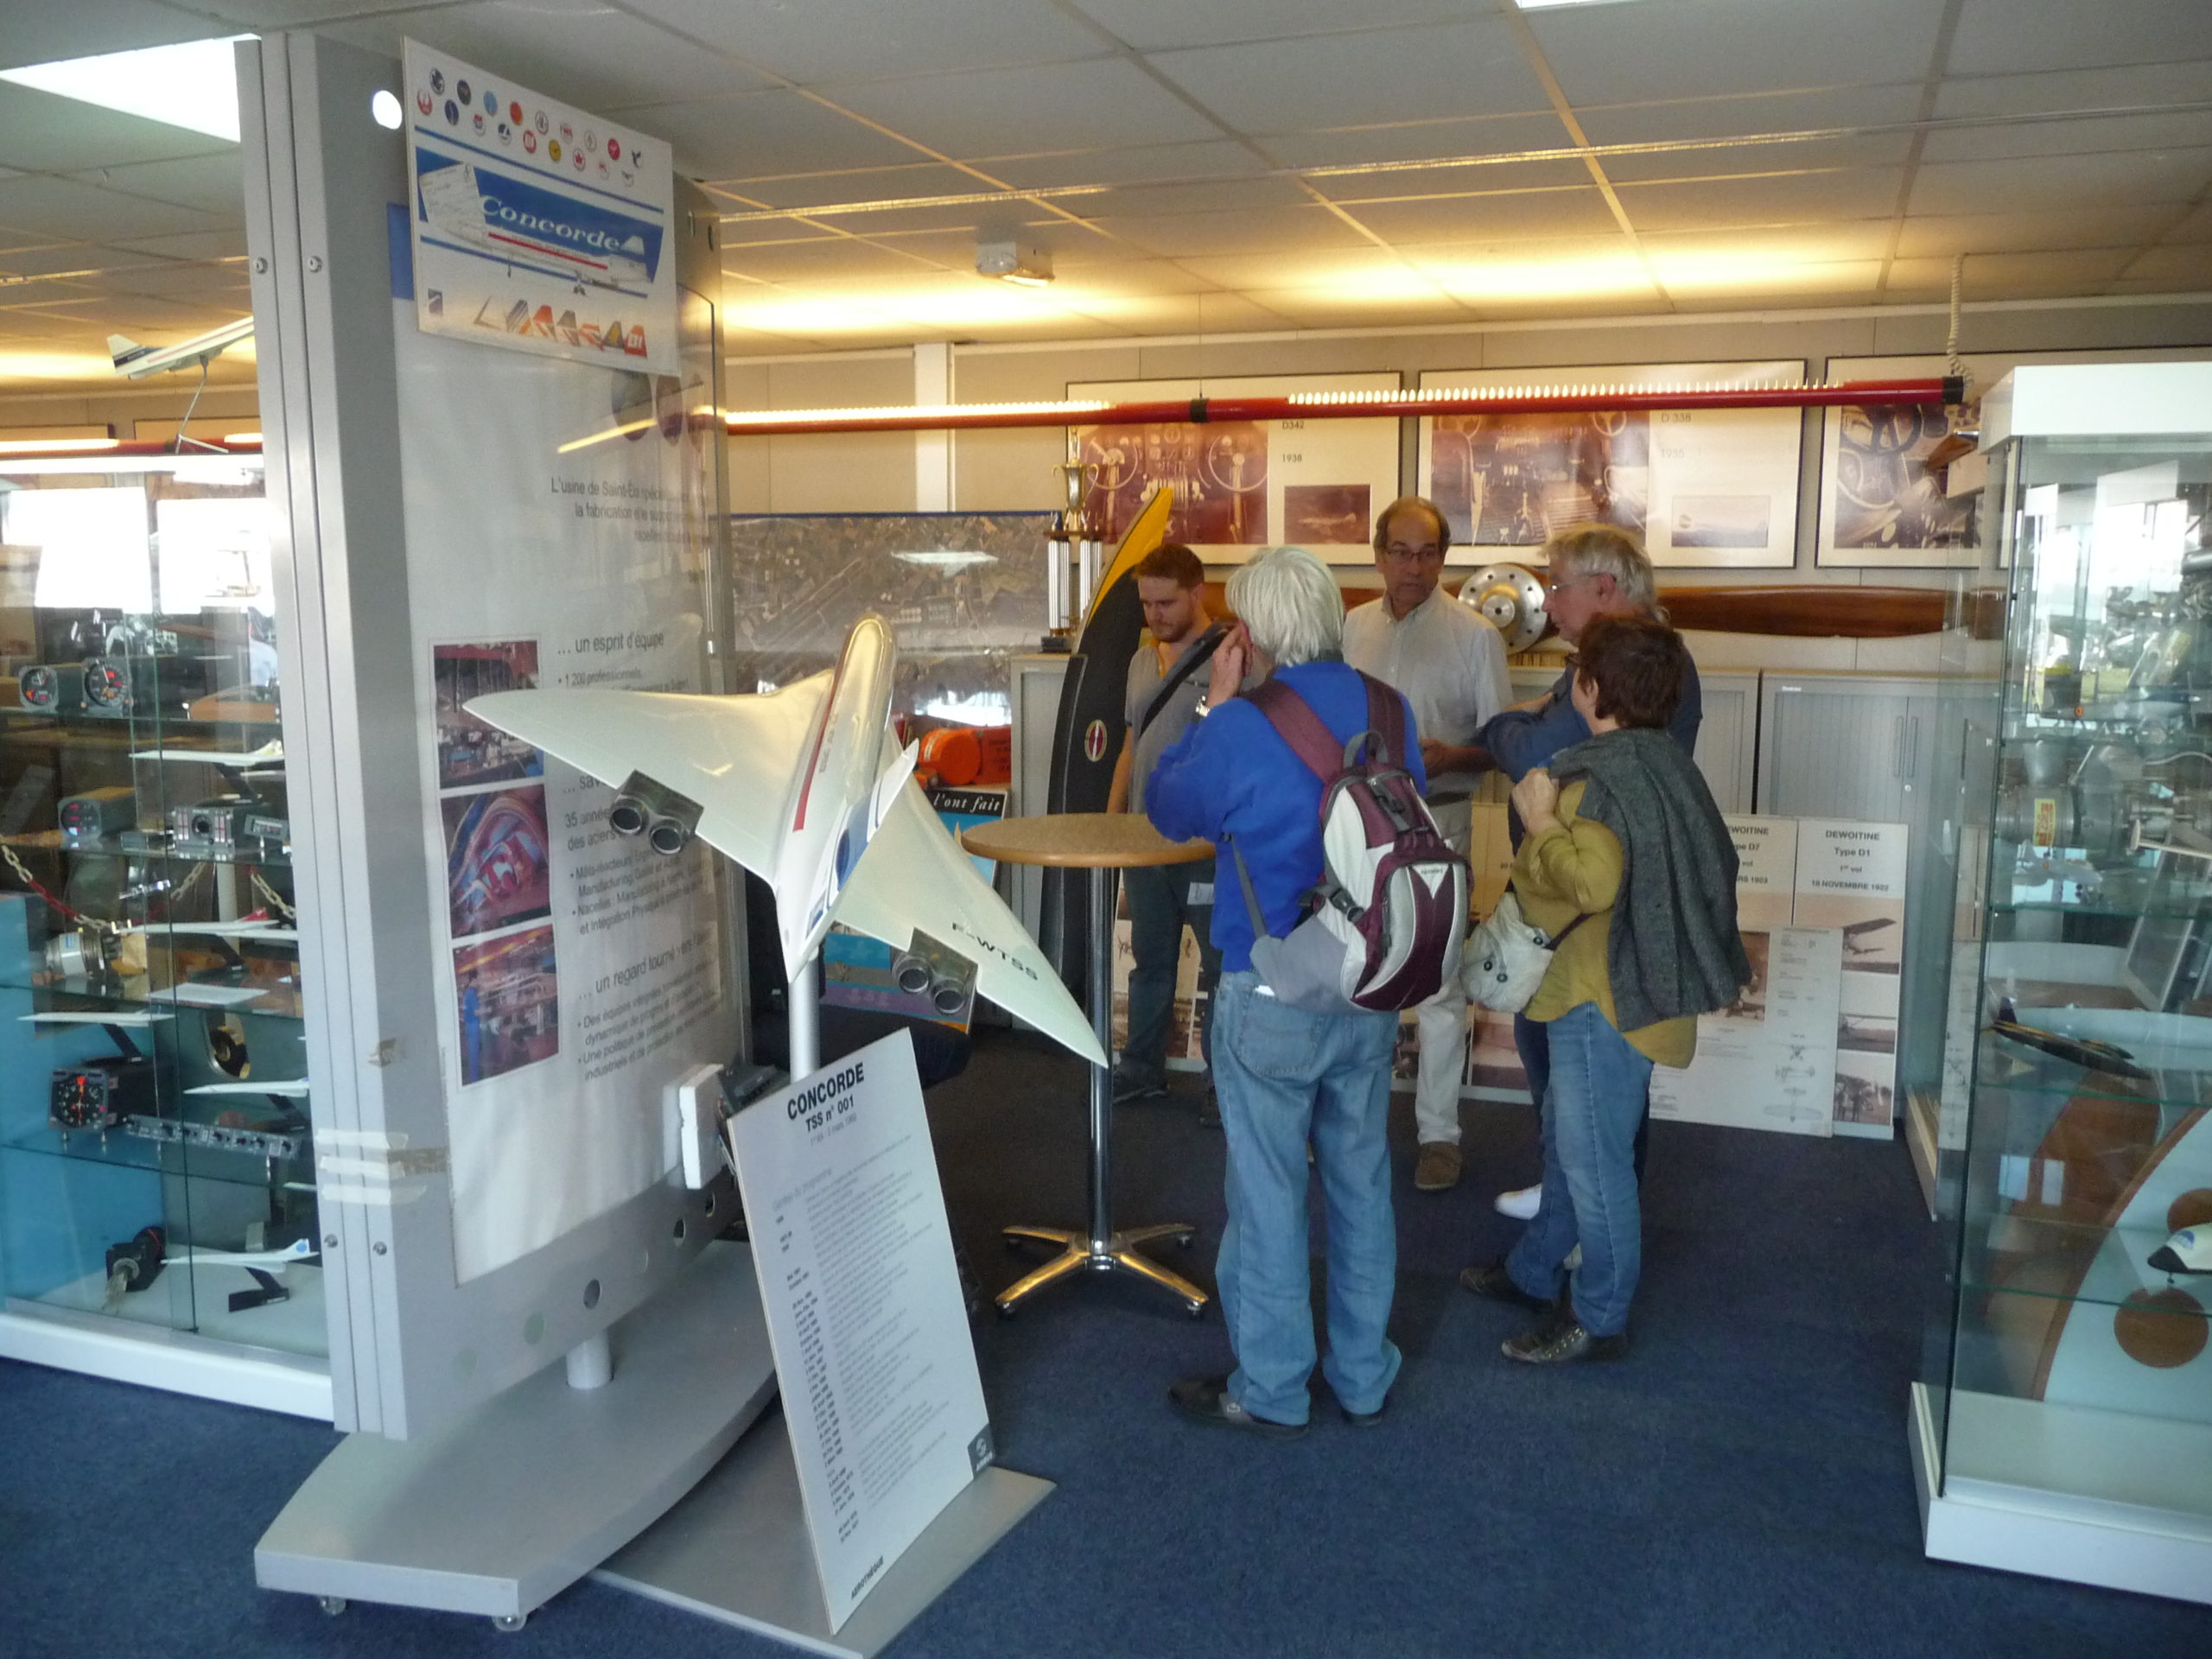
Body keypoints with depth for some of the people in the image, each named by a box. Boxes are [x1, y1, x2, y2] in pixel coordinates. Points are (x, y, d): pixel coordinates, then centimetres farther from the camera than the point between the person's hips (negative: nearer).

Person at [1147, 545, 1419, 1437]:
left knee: (1268, 1189, 8)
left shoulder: (1242, 726, -19)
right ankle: (1363, 1377, 30)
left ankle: (1269, 1389, 21)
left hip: (1271, 995, -5)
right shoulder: (1389, 711, -2)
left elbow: (1168, 811, -2)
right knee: (1361, 1179, 17)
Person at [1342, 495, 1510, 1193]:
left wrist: (1451, 756, -24)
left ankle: (1438, 1131, 12)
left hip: (1435, 821, -4)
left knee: (1437, 985, 1)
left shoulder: (1474, 634, -6)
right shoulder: (1352, 627, 7)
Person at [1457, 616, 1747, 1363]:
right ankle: (1535, 1272, 38)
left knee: (1593, 1158, 2)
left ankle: (1599, 1317, 16)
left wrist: (1541, 822, -21)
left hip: (1605, 1000, -11)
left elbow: (1592, 881, -37)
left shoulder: (1598, 780, -23)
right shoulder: (1659, 758, 8)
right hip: (1613, 987, 11)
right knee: (1567, 1141, 22)